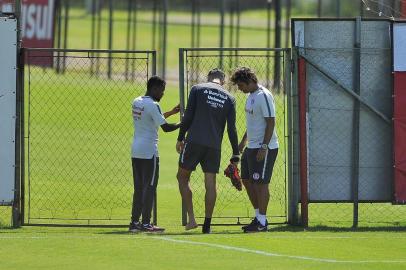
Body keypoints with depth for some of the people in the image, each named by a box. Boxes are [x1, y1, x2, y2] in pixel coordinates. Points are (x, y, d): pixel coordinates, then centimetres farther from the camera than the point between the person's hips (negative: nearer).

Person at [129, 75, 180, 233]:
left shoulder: (136, 102, 12)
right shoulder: (153, 105, -14)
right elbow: (165, 127, -16)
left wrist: (172, 112, 26)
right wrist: (182, 124, -4)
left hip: (136, 150, 8)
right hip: (149, 151, -8)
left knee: (138, 187, 12)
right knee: (149, 187, -4)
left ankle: (134, 222, 12)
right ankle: (145, 223, -6)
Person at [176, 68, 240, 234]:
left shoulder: (197, 89, 4)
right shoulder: (229, 98, 10)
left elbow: (188, 116, -3)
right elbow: (231, 129, 7)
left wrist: (180, 138, 4)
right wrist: (235, 155, 10)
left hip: (194, 141, -2)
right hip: (214, 146, 2)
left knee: (182, 177, 10)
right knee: (210, 184, 5)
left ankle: (191, 219, -1)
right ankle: (207, 225, 4)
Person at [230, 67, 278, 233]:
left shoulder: (264, 96, -16)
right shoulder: (251, 96, 14)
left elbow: (270, 122, -20)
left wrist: (264, 147, -23)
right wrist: (243, 141, 23)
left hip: (264, 147, -10)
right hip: (252, 146, 10)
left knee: (261, 183, -6)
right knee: (247, 180, 12)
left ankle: (262, 222, -2)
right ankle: (258, 216, 20)